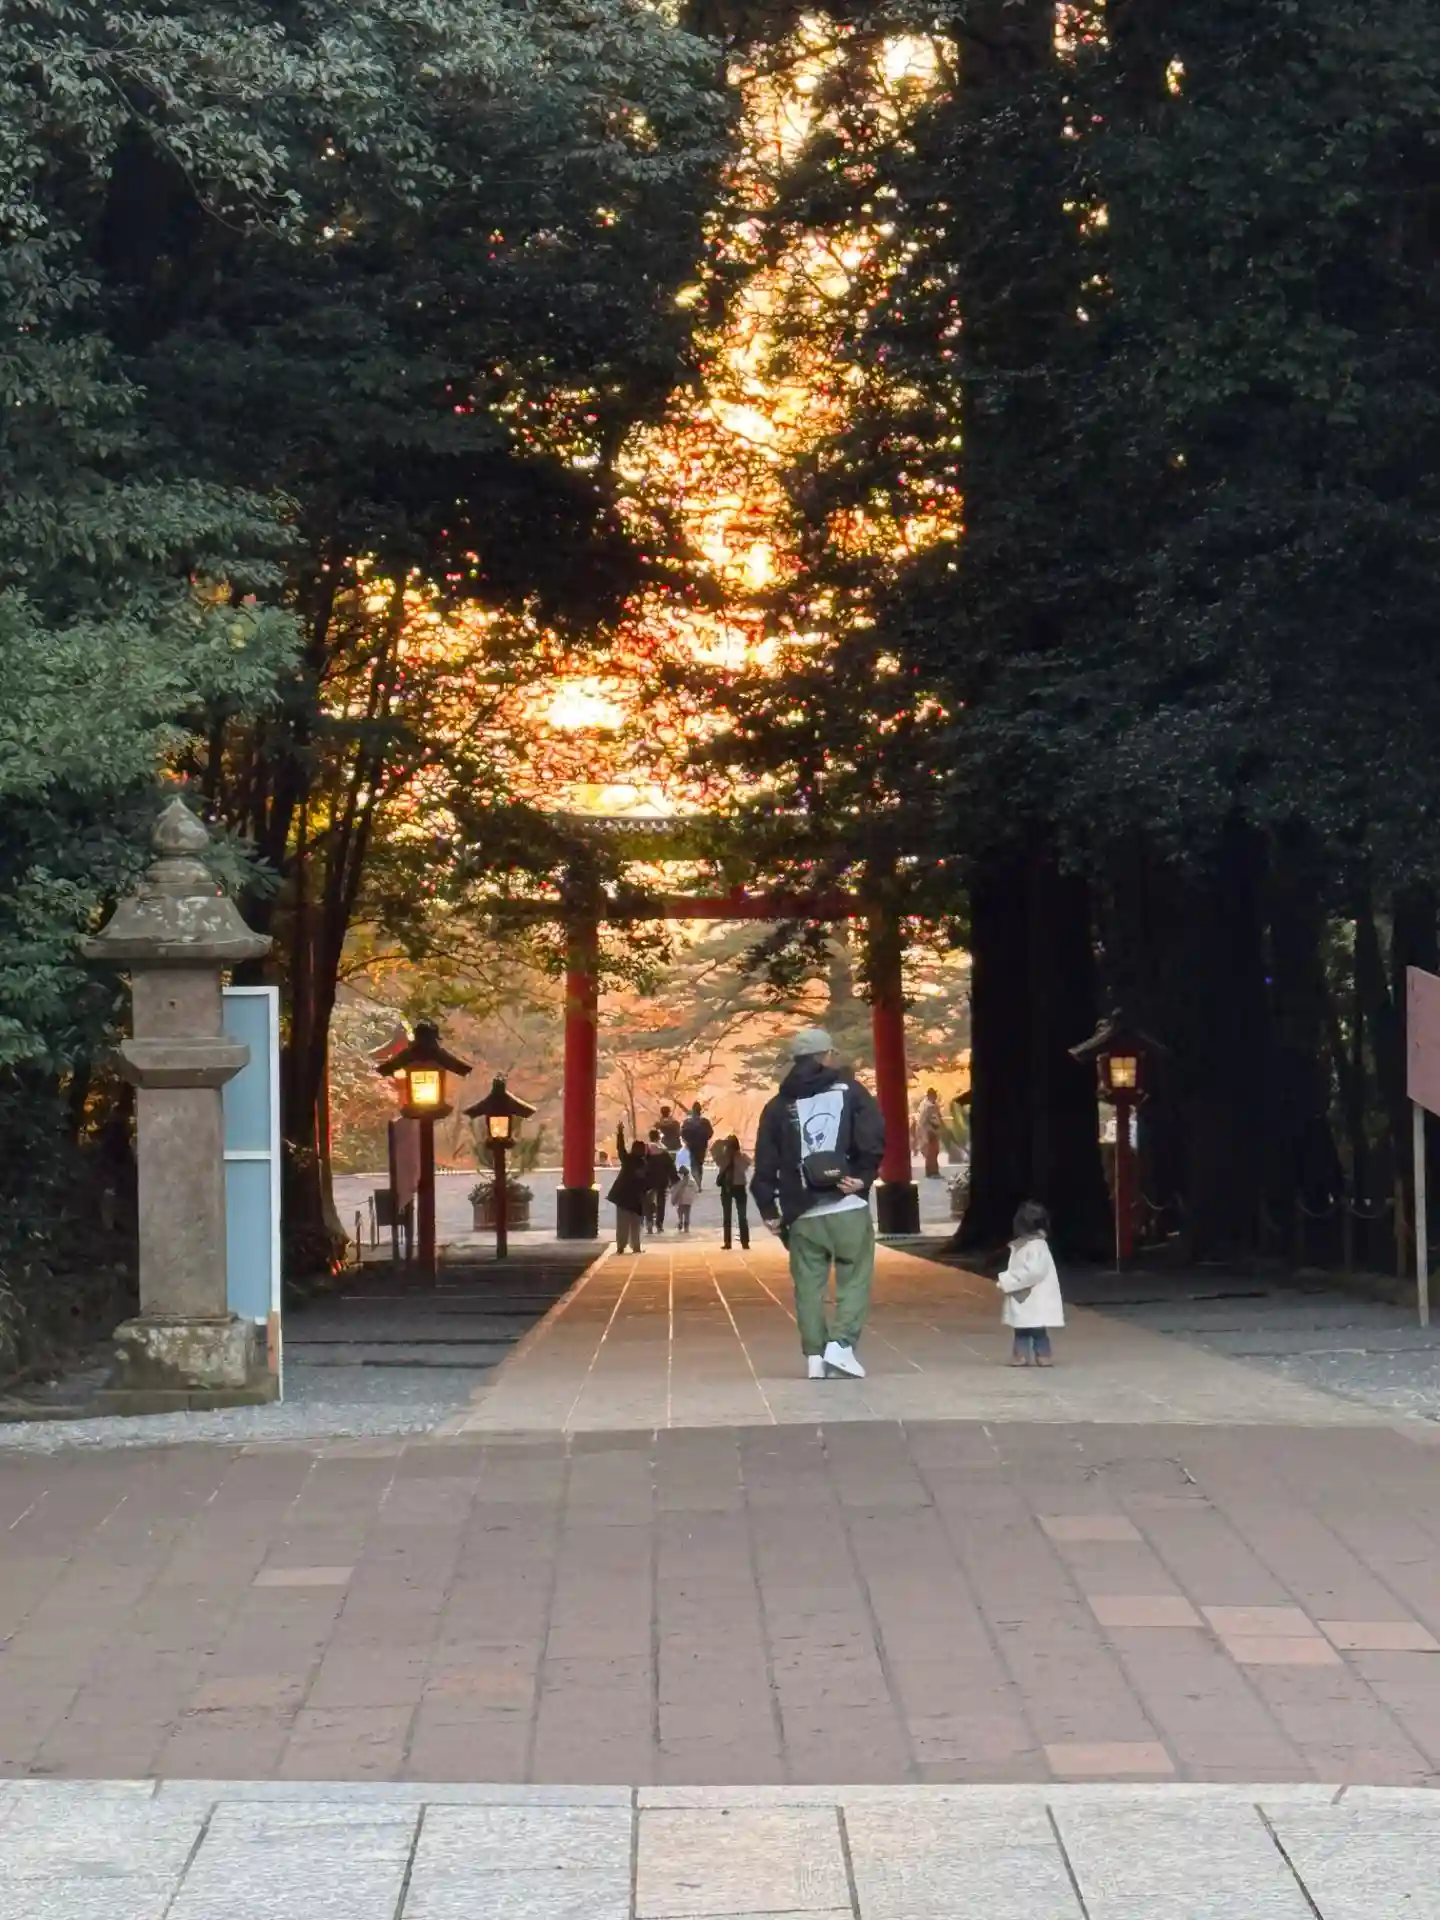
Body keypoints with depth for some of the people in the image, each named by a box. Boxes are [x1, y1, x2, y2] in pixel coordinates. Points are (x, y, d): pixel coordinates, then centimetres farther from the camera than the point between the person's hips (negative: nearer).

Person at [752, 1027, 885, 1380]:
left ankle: (815, 1356, 4)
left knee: (809, 1284, 9)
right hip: (848, 1207, -3)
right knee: (855, 1277, 3)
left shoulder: (778, 1106, 12)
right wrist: (863, 1176, -5)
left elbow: (765, 1164, 9)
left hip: (802, 1214, 3)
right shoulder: (849, 1091, 5)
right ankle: (841, 1343, -12)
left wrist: (769, 1210, 12)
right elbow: (874, 1139, -11)